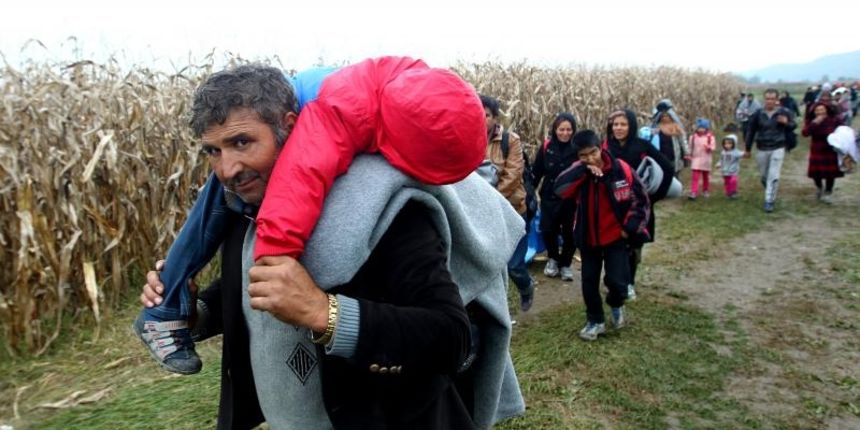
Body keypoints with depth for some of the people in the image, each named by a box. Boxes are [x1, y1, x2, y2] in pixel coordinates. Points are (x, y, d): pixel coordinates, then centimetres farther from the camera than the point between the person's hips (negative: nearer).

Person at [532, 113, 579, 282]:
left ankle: (565, 264, 28)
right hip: (549, 197, 2)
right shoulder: (546, 147, -2)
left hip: (571, 198, -2)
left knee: (569, 232, 6)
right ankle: (553, 258, 30)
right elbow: (537, 172, 2)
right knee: (547, 230, 2)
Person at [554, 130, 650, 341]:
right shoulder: (578, 172, -8)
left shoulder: (621, 169, -13)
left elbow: (641, 199, -4)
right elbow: (559, 188, -27)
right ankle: (595, 320, 29)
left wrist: (630, 227, -8)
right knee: (589, 281, 9)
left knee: (616, 280, -7)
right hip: (588, 238, 2)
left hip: (615, 236, -2)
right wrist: (583, 170, -33)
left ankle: (616, 305, 28)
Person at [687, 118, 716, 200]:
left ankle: (706, 191, 29)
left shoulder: (710, 137, -3)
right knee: (695, 177, -9)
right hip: (696, 159, 0)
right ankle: (693, 193, -12)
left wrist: (709, 147, -28)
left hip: (705, 160, 0)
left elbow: (713, 147, -8)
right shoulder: (693, 137, 2)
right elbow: (690, 147, 8)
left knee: (706, 176, 13)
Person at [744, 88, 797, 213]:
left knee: (773, 177, -7)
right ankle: (770, 195, 38)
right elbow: (751, 132, 4)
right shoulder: (758, 114, -3)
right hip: (762, 149, 2)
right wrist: (748, 149, 8)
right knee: (764, 176, 13)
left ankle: (769, 201, 1)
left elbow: (793, 127, 6)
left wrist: (786, 123, -18)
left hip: (778, 149, -2)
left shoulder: (784, 112, -6)